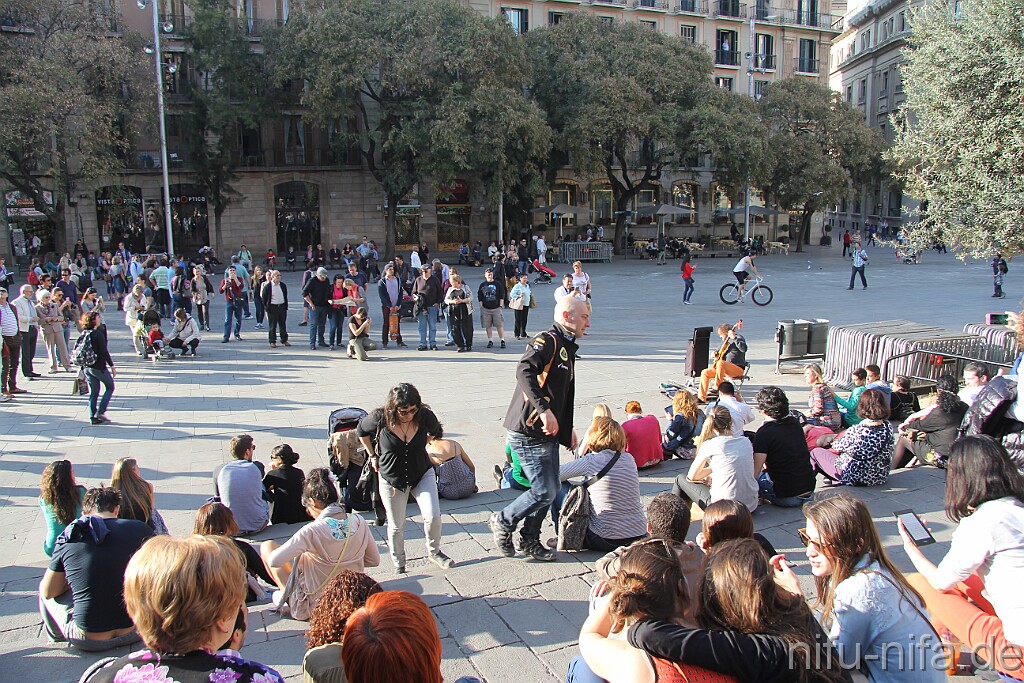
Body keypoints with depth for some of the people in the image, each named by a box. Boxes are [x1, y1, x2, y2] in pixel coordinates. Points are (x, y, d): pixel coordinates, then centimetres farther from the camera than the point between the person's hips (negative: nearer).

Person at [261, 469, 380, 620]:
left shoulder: (312, 531, -25)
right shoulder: (359, 522, -11)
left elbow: (274, 561, -25)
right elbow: (374, 560, 0)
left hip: (312, 608, -5)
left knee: (266, 546, 7)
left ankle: (287, 595, 17)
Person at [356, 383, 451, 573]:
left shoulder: (425, 416, -18)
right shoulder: (380, 419, -22)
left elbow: (436, 432, 9)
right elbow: (361, 431, 3)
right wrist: (373, 455, 5)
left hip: (422, 474, 1)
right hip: (391, 479, -1)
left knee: (433, 515, -13)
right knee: (396, 526, 10)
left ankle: (433, 552, 16)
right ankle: (398, 565, 34)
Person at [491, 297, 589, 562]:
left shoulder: (567, 348, 18)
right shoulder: (547, 341, -13)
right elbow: (524, 371, -31)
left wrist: (568, 428, 25)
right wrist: (544, 409, -36)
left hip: (548, 433, 10)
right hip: (529, 433, -10)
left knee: (550, 490, 13)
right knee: (544, 492, -5)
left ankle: (530, 541, 28)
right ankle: (503, 521, 16)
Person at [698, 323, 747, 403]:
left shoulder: (738, 337, -5)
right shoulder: (726, 341, 19)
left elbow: (743, 349, -26)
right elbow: (720, 351, 35)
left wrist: (734, 338, -29)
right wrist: (715, 353, 12)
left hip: (737, 368, -9)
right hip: (725, 369, 9)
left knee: (720, 363, -37)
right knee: (705, 373, -3)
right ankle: (701, 397, -3)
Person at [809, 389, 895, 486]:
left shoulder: (856, 431, -26)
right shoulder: (888, 426, -10)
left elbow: (840, 446, -7)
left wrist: (830, 441, 19)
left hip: (855, 478, -6)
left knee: (815, 452, 12)